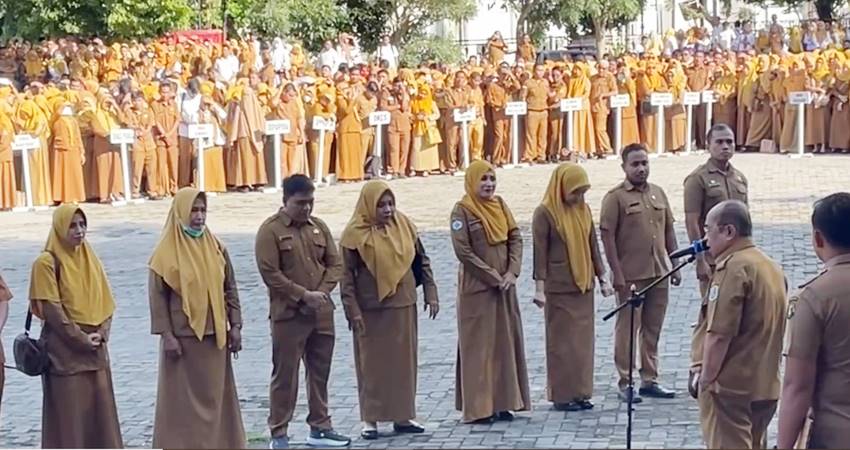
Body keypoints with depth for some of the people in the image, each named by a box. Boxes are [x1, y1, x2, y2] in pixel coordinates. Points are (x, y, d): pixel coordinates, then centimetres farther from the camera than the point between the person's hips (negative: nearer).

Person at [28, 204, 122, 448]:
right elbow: (51, 308, -14)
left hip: (95, 348, 6)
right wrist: (80, 339, -14)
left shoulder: (90, 259, 10)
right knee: (68, 411, -3)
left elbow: (105, 302, 11)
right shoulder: (47, 262, -9)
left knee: (99, 405, 8)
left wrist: (102, 333, -5)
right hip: (64, 349, -6)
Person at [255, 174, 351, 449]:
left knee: (320, 373, 12)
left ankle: (320, 428, 22)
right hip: (288, 315, -5)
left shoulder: (319, 227, 9)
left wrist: (321, 293, -8)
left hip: (322, 313, 6)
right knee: (285, 375, -1)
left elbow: (335, 264, 9)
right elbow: (270, 273, -14)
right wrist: (303, 295, -17)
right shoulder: (270, 230, -8)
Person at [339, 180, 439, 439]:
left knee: (404, 360, 9)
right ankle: (370, 418, 10)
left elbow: (422, 260, 10)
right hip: (371, 310, -4)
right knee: (373, 363, 3)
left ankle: (403, 415, 18)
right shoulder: (356, 233, -9)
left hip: (403, 305, 4)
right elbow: (346, 275, -8)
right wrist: (352, 310, -12)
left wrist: (430, 293, 6)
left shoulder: (403, 224, 3)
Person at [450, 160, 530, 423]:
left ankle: (502, 402, 17)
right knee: (479, 345, -2)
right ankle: (478, 407, 3)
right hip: (477, 288, -6)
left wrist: (512, 272, -8)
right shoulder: (462, 210, -9)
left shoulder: (499, 205, 8)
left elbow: (516, 238, 6)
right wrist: (493, 277, -14)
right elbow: (463, 251, -15)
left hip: (504, 286, 6)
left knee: (505, 342, 9)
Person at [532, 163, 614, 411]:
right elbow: (540, 252, -10)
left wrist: (602, 278, 12)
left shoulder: (583, 210, 10)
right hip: (558, 289, -6)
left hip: (583, 286, 6)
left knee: (584, 340, 7)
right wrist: (540, 287, -14)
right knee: (561, 341, 0)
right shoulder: (545, 213, -8)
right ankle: (562, 395, 7)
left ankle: (580, 392, 15)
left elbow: (593, 246, 15)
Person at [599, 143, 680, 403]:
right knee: (627, 328, 0)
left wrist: (675, 265, 12)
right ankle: (625, 383, 7)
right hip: (631, 275, -6)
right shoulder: (615, 197, -6)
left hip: (659, 274, 6)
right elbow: (607, 237, -10)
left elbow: (669, 231, 16)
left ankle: (650, 380, 20)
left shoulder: (658, 194, 12)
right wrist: (617, 273, -14)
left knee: (653, 328, 11)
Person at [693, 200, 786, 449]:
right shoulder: (772, 267, 13)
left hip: (731, 388, -9)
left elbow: (719, 335, -20)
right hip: (767, 386, 9)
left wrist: (705, 379, -11)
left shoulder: (733, 267, -16)